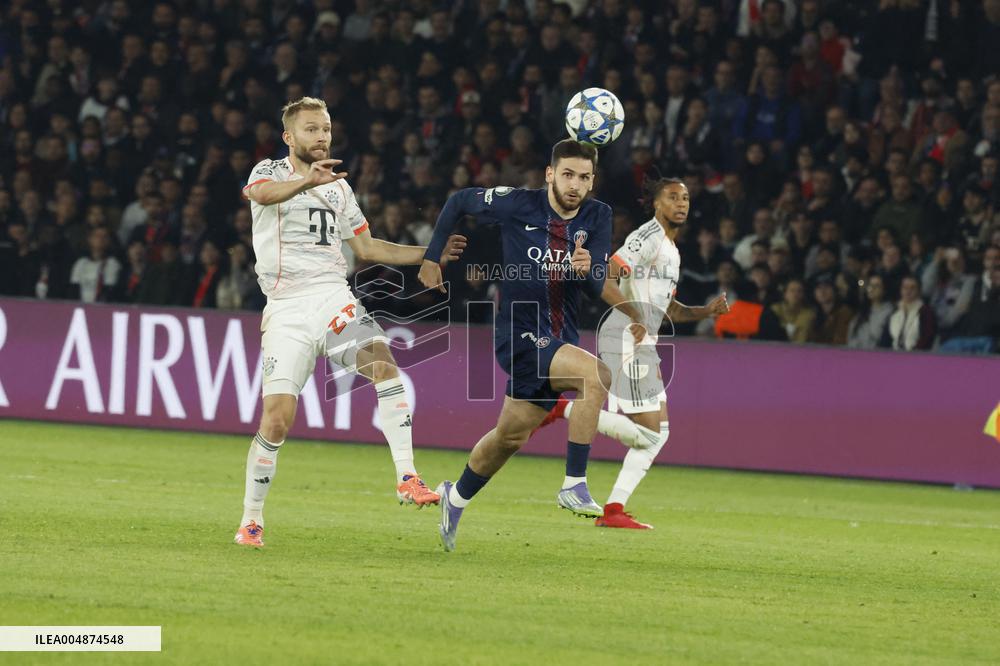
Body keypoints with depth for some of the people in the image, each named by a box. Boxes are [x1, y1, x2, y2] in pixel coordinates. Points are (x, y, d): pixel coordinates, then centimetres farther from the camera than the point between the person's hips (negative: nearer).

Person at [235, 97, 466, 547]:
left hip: (334, 298, 3)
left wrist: (430, 254, 18)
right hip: (286, 307, -3)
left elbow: (366, 247, 29)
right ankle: (251, 519, 6)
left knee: (381, 360, -26)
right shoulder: (270, 172, 4)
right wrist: (308, 180, -43)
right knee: (277, 417, -11)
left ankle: (407, 478, -28)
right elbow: (261, 193, -22)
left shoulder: (339, 187, 21)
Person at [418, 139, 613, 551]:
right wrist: (432, 258, 5)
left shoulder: (598, 217, -1)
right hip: (520, 335, -6)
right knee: (596, 374, -29)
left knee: (512, 434, 18)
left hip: (560, 339, 6)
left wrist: (586, 270, -32)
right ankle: (574, 486, -25)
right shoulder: (518, 205, -12)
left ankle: (456, 498, 43)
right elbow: (458, 202, 4)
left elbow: (597, 288, -9)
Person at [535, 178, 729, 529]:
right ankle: (564, 409, -9)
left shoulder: (671, 249, 22)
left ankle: (614, 510, 6)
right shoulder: (648, 236, -9)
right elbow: (603, 279, -19)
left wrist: (708, 310, 15)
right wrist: (635, 319, -25)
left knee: (658, 432, 8)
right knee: (648, 433, -14)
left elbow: (671, 309, 31)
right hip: (626, 340, -10)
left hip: (642, 345, 10)